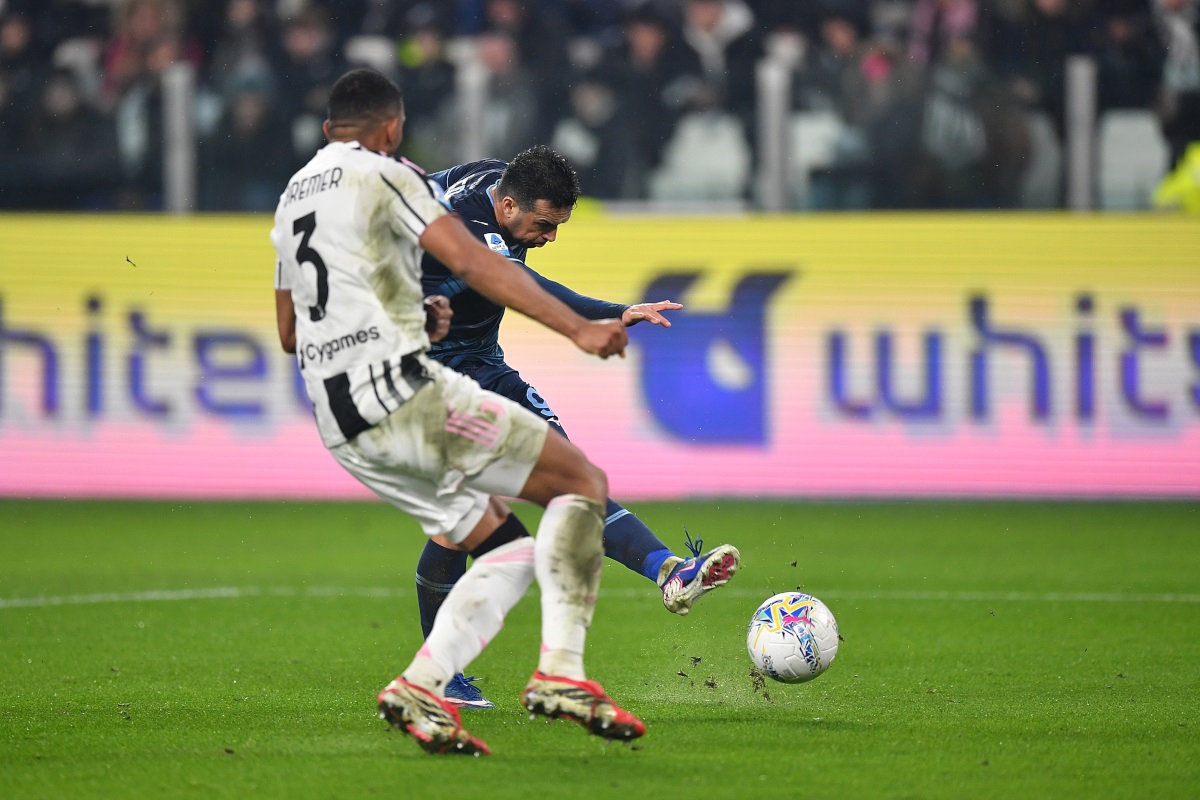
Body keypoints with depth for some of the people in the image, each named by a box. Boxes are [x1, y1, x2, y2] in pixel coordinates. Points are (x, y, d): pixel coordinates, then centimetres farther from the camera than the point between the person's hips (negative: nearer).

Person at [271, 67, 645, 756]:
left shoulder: (292, 196, 22)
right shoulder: (386, 176, -2)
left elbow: (290, 331, 29)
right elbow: (472, 262, -15)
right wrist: (578, 328, -21)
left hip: (342, 428, 8)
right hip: (405, 394, -8)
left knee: (509, 552, 14)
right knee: (582, 482, 0)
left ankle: (421, 689, -6)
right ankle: (561, 671, -13)